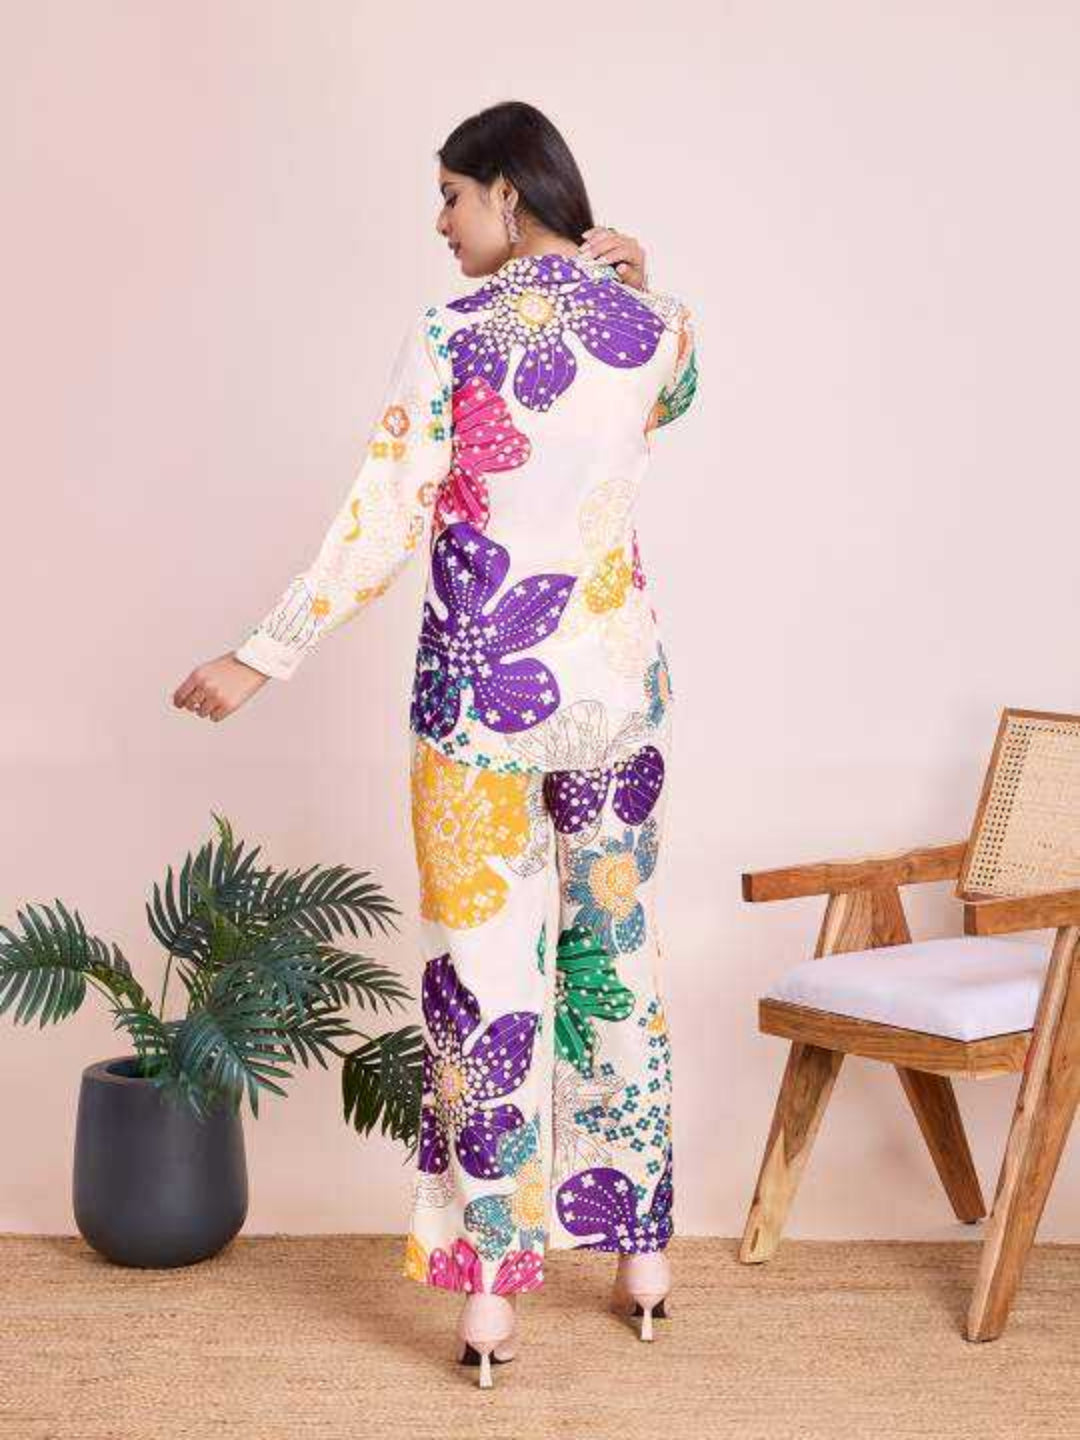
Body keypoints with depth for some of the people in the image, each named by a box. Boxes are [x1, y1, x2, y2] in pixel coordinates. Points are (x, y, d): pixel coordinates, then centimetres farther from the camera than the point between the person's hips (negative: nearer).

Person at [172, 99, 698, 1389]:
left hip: (482, 689, -4)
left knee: (486, 977, 3)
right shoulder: (654, 324, 2)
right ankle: (643, 1257, 24)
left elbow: (383, 525, -14)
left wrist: (263, 658, -10)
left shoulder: (450, 338, -11)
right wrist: (630, 286, 14)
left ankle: (491, 1291, 7)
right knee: (619, 959, 15)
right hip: (619, 679, 4)